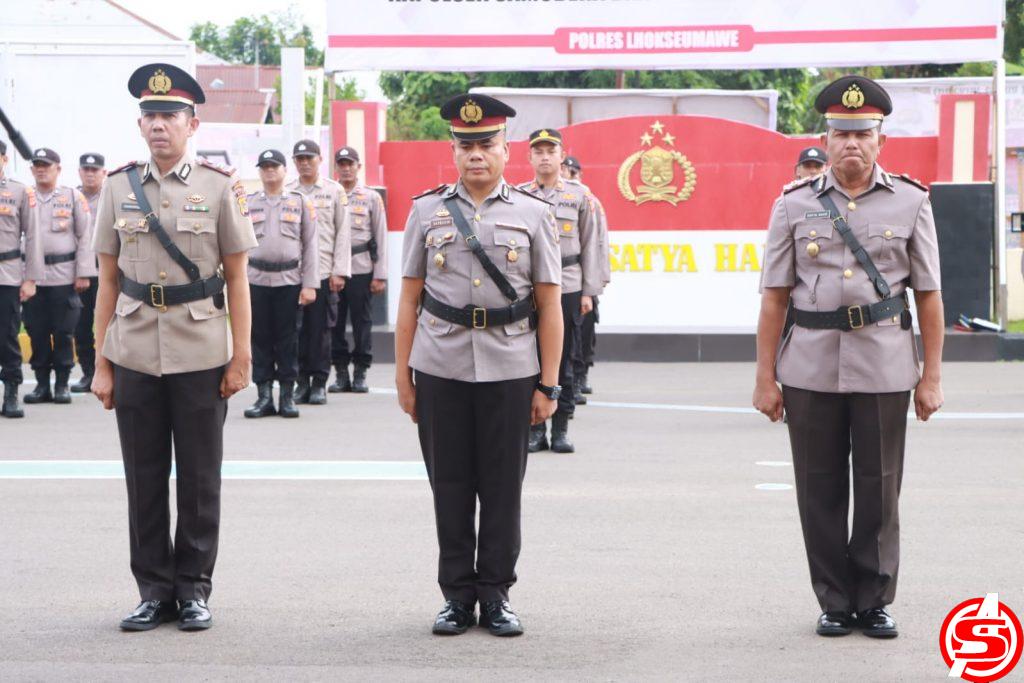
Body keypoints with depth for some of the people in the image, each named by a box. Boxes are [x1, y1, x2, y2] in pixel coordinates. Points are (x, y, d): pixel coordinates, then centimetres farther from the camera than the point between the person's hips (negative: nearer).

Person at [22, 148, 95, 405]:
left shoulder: (73, 197, 3)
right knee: (36, 332, 4)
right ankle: (42, 384, 12)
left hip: (64, 276, -2)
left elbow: (85, 237, 2)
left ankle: (62, 384, 9)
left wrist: (83, 274, -5)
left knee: (63, 333, 1)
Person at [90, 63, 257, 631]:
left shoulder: (220, 186, 0)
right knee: (144, 478, 7)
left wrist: (240, 357, -2)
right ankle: (154, 590, 18)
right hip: (134, 354, 2)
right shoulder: (118, 186, 6)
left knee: (199, 478, 5)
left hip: (201, 354, -2)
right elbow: (107, 280, 8)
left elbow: (236, 279, 2)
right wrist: (100, 364, 4)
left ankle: (194, 589, 17)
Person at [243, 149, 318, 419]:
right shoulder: (247, 204, 9)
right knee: (260, 338, 3)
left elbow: (310, 246, 4)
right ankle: (264, 396, 9)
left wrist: (310, 285, -3)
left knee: (288, 339, 2)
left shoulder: (300, 202, 6)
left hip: (289, 280, -1)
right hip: (256, 280, 1)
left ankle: (287, 396, 9)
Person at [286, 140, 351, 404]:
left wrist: (339, 271, -3)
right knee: (297, 328, 1)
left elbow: (343, 233, 4)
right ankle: (302, 381, 10)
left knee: (320, 329, 0)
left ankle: (319, 383, 7)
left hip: (324, 271, -1)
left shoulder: (334, 191, 6)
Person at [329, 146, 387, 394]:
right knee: (335, 322, 2)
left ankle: (360, 374, 8)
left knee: (361, 322, 1)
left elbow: (381, 238, 4)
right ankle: (341, 373, 11)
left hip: (361, 269, -1)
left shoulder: (371, 197, 7)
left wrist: (380, 275, -3)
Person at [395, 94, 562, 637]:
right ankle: (457, 594, 16)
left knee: (503, 488, 4)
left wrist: (548, 385, -1)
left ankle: (496, 595, 15)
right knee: (449, 487, 6)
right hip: (440, 371, 1)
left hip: (510, 372, -1)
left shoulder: (533, 214, 4)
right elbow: (409, 299, 8)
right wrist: (402, 376, 3)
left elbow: (549, 306, 3)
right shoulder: (427, 211, 7)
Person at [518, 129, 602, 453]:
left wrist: (589, 292, 1)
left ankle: (561, 429, 9)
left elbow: (590, 245, 6)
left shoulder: (580, 195, 5)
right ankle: (535, 429, 10)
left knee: (563, 360, 2)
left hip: (567, 288, 0)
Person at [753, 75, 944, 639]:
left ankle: (875, 602, 17)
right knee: (820, 492, 5)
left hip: (884, 366, 0)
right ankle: (835, 602, 17)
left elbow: (928, 295, 6)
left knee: (880, 491, 4)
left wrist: (932, 376, 2)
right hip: (811, 368, 0)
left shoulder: (910, 202, 5)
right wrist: (765, 377, 0)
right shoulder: (794, 206, 5)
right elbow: (774, 297, 4)